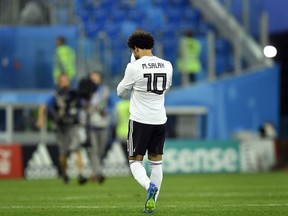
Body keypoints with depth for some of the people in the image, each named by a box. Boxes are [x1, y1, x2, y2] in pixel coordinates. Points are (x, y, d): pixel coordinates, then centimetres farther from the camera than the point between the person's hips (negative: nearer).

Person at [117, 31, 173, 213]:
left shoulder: (134, 67, -11)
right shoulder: (167, 66, 3)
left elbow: (121, 92, 2)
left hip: (140, 121, -4)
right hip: (160, 121, 4)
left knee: (135, 161, 5)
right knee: (156, 161, 13)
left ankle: (149, 186, -22)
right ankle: (151, 203, 11)